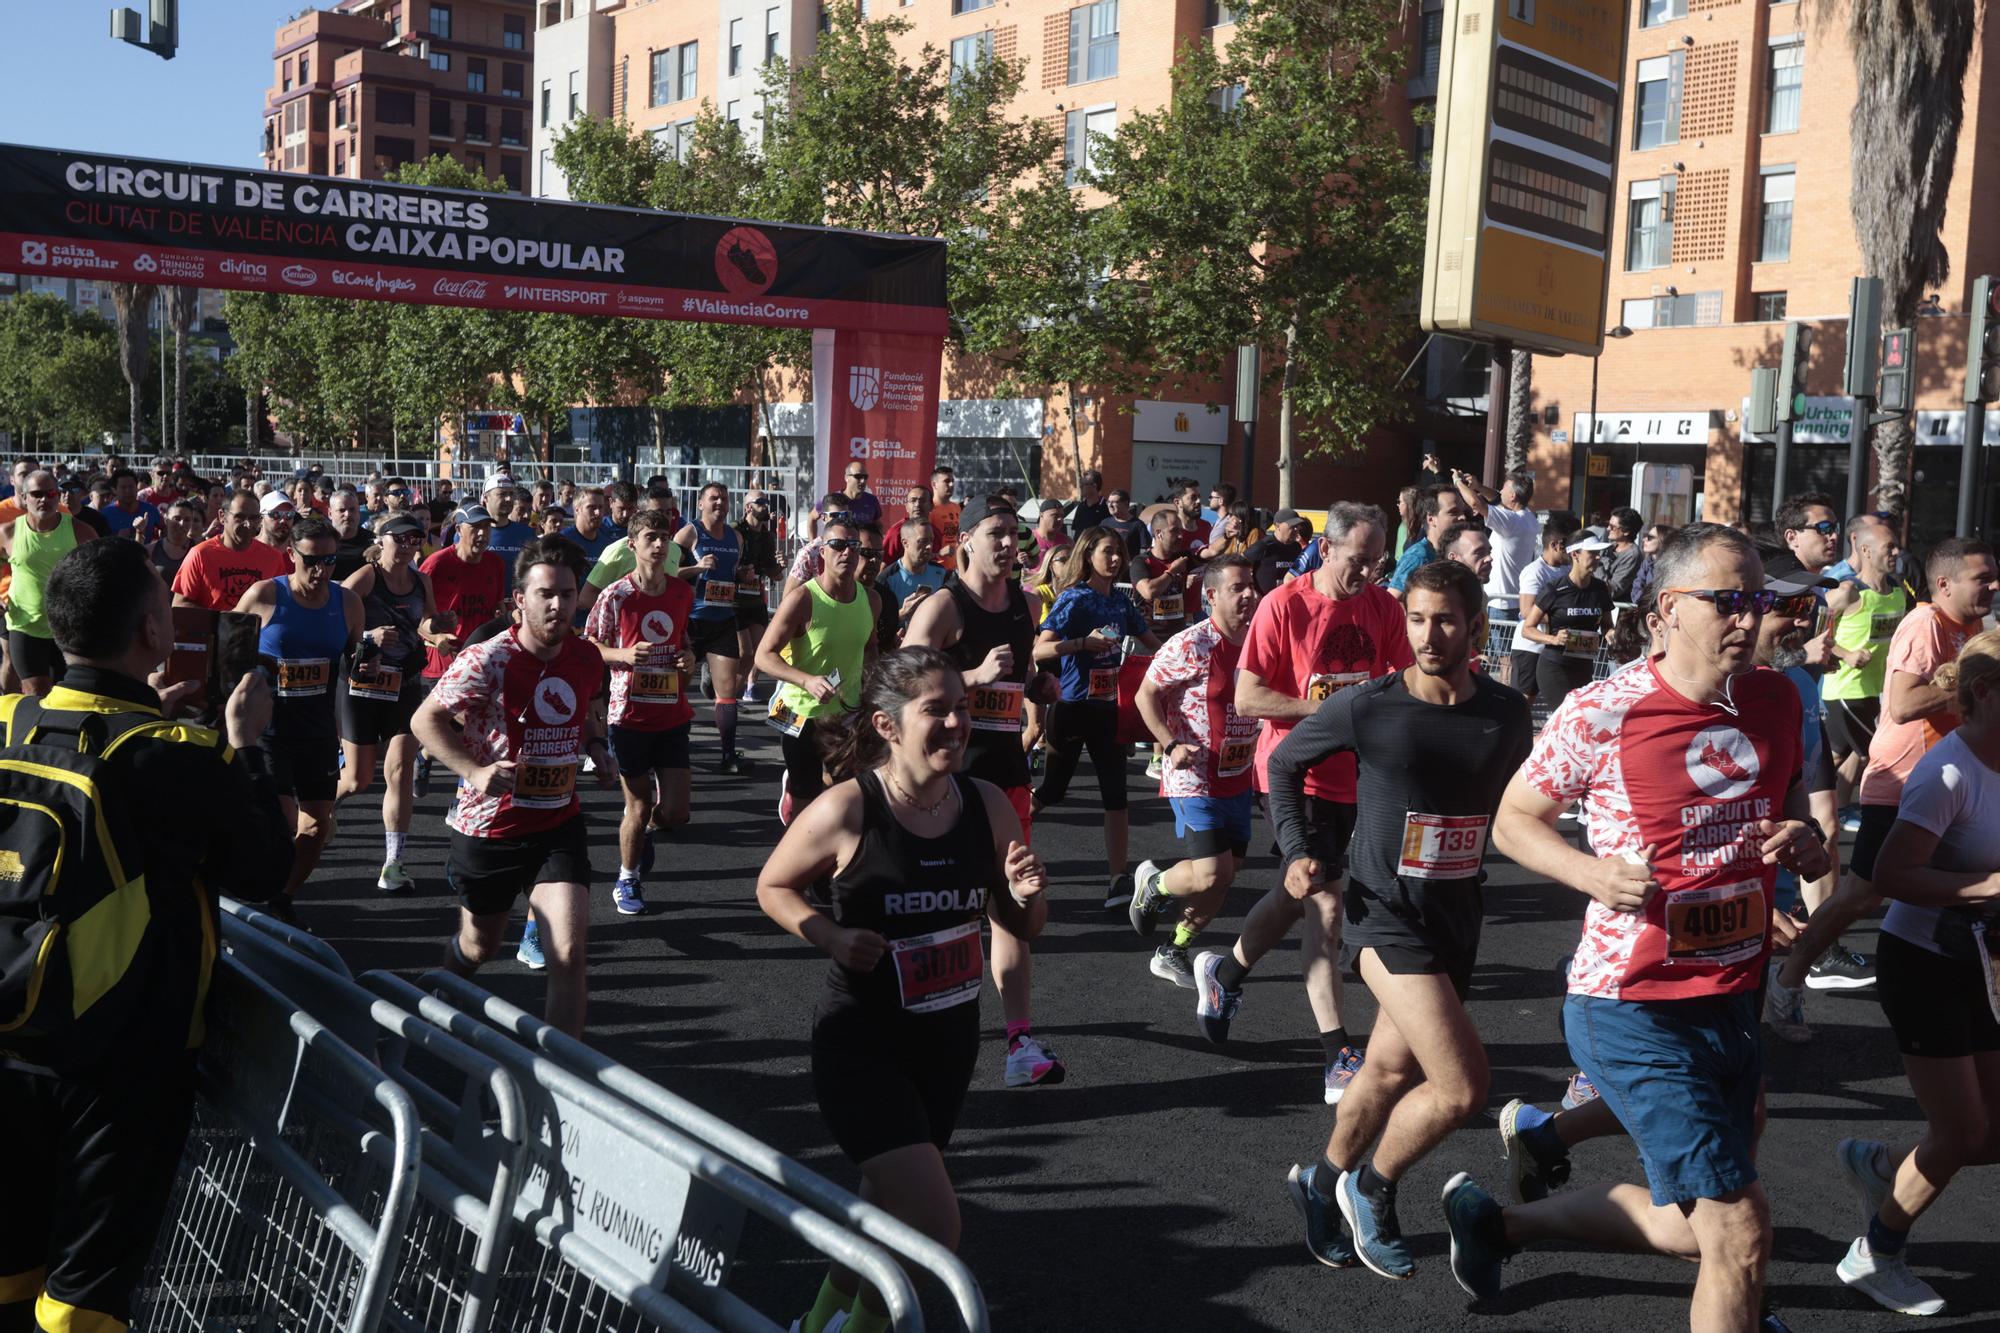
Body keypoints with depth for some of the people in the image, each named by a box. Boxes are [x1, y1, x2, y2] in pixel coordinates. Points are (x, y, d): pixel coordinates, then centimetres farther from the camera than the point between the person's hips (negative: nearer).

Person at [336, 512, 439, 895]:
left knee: (400, 771, -5)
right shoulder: (364, 577, -11)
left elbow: (430, 624, 18)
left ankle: (392, 866, -2)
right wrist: (368, 638, -30)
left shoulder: (421, 581, 6)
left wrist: (432, 628, -4)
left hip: (404, 687, 4)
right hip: (361, 685, -4)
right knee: (359, 778, 2)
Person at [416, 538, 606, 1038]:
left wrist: (593, 744, 1)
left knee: (569, 954, -13)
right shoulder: (488, 659, -18)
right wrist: (476, 771, -24)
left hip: (559, 823, 3)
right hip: (489, 825, -3)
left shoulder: (587, 657, -2)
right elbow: (425, 719, -11)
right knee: (478, 947, 19)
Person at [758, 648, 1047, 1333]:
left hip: (949, 1040, 5)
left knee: (888, 1208, 23)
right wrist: (832, 937, -19)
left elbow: (1021, 927, 5)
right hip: (861, 1045, -5)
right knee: (935, 1225, -15)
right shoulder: (846, 811, -19)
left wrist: (1026, 895, -17)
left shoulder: (988, 805, -7)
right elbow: (772, 886, -2)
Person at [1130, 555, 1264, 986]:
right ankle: (1153, 882, 18)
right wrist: (1172, 745, -22)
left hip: (1239, 779, 7)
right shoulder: (1192, 644, -16)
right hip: (1194, 778, -7)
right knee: (1211, 874, -16)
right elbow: (1146, 696, -10)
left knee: (1224, 876, 10)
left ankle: (1172, 952, 29)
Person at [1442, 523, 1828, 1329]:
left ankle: (1496, 1220, 40)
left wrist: (1805, 842, -6)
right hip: (1636, 1012, -7)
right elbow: (1514, 821, -6)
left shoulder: (1776, 700, 2)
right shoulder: (1604, 712, -16)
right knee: (1741, 1232, -8)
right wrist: (1597, 874, -24)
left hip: (1734, 1003, 7)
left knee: (1687, 1226, 20)